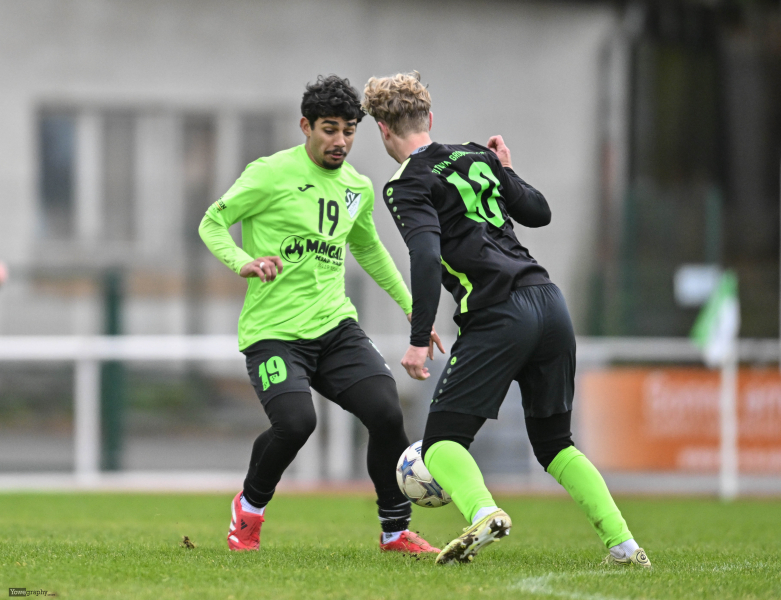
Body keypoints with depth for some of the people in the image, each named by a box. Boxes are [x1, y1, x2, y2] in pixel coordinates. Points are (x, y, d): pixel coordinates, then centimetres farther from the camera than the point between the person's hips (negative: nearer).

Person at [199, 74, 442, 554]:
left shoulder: (358, 188, 12)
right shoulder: (271, 174, -6)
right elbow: (213, 222, -1)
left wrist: (412, 308, 29)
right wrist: (242, 262, -20)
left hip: (335, 326, 5)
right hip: (273, 330, -5)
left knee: (387, 412, -15)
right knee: (296, 422, -27)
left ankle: (396, 530, 3)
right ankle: (250, 508, 4)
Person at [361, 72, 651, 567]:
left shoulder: (408, 186, 0)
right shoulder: (477, 157, 19)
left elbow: (427, 257, -16)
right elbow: (539, 212, 27)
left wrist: (419, 339, -17)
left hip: (498, 317, -6)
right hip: (549, 300, 6)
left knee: (442, 443, -1)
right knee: (554, 444, 19)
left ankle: (483, 512, -33)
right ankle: (623, 543, 4)